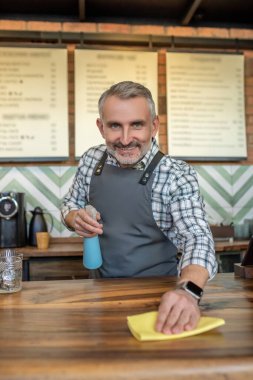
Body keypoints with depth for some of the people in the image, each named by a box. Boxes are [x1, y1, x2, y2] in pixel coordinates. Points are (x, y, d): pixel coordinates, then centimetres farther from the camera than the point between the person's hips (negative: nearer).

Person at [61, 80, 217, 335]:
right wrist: (74, 219, -13)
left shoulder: (177, 175, -15)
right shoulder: (91, 160, -3)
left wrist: (188, 290, -43)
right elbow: (70, 204, 11)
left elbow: (197, 237, -23)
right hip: (105, 285, 3)